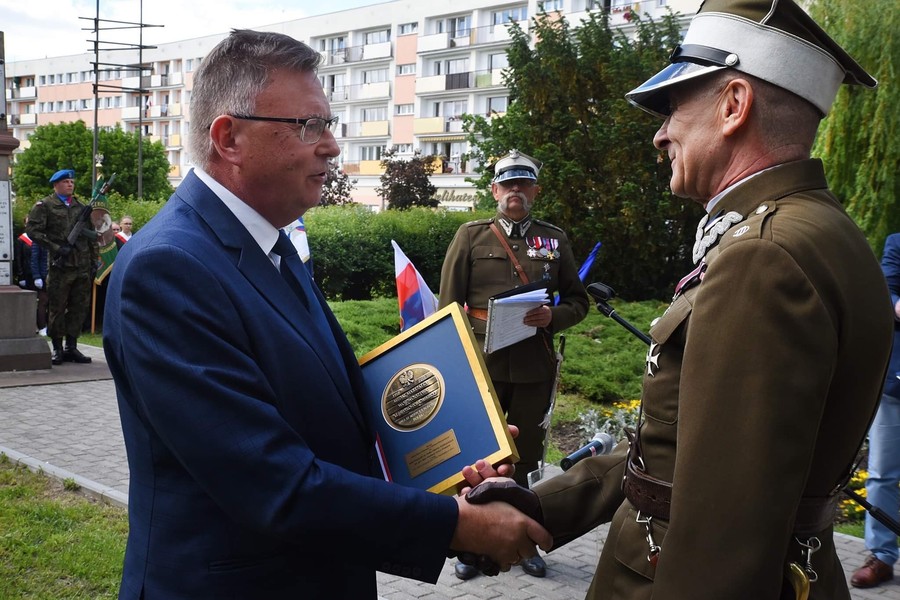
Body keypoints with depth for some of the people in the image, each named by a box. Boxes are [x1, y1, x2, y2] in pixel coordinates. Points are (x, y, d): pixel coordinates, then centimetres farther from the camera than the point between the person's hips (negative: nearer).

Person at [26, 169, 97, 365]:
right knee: (57, 308, 1)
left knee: (79, 308, 6)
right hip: (60, 266, -5)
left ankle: (72, 347, 15)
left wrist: (94, 260, 13)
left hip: (82, 267, 5)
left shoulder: (81, 207, 17)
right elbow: (32, 230, -7)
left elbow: (91, 235, 20)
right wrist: (56, 248, -14)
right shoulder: (44, 206, 2)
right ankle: (57, 349, 9)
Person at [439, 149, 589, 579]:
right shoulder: (471, 236, 4)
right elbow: (449, 305, 3)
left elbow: (577, 301, 12)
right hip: (481, 364, -1)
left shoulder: (555, 239, 9)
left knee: (527, 455, 11)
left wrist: (553, 317, -10)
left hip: (535, 367, 2)